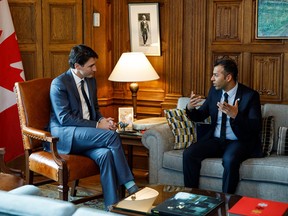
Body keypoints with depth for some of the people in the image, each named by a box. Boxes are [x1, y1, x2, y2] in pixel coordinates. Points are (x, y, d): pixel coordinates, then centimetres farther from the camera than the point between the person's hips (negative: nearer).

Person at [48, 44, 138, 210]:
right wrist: (97, 125, -20)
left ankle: (113, 206, -29)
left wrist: (102, 120, -2)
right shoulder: (59, 83, -10)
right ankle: (130, 185, -18)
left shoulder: (91, 80, 12)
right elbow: (64, 118, -17)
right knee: (112, 135, -27)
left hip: (86, 136, 6)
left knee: (105, 154, -29)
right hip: (65, 136, -6)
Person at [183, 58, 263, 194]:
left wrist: (236, 115, -34)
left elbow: (256, 126, -16)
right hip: (215, 139, 5)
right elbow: (200, 116, 14)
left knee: (229, 160, -36)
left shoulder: (250, 95, -10)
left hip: (238, 142, -5)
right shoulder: (214, 91, 6)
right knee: (188, 154, -18)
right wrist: (190, 109, -10)